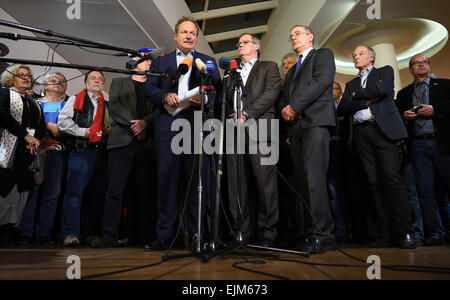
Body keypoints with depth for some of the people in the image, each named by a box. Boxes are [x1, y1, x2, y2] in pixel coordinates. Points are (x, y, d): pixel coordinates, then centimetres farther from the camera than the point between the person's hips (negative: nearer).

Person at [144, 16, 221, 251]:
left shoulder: (208, 62, 21)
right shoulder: (160, 61, 23)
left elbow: (218, 90, 10)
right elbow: (148, 89, 11)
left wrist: (204, 99, -11)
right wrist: (164, 96, -8)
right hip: (168, 124, 0)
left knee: (198, 179, -3)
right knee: (166, 178, -3)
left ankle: (196, 233, 4)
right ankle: (164, 235, 3)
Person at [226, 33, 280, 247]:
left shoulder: (269, 67, 17)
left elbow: (271, 93, 0)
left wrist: (247, 113, -11)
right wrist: (231, 115, -3)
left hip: (259, 130, -4)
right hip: (234, 132, 4)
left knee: (266, 184, -7)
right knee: (237, 186, -1)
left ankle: (266, 235, -2)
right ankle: (240, 234, 4)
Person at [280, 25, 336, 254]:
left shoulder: (323, 55, 12)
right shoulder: (292, 70, 33)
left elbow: (321, 81, -6)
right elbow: (285, 96, 26)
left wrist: (295, 106, -12)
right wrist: (285, 109, 2)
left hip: (316, 122, -7)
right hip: (296, 126, 7)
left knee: (313, 178, -19)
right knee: (303, 181, 0)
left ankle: (323, 233, -16)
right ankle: (311, 232, 2)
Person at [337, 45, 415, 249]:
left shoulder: (385, 71, 17)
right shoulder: (351, 84, 26)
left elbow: (381, 90, -6)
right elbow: (342, 109, 9)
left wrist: (356, 95, 7)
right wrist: (367, 101, -2)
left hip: (382, 129, -3)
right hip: (360, 134, 4)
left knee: (392, 179, -14)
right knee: (374, 183, -3)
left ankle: (404, 232, -12)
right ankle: (384, 234, -3)